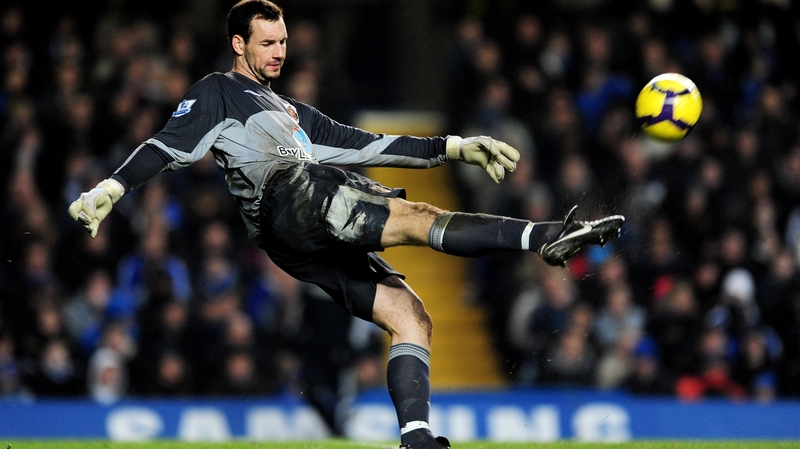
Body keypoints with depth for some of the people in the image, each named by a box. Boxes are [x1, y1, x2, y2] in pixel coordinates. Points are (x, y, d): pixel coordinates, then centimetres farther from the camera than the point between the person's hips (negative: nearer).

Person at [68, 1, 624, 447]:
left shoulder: (293, 112, 38)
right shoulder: (218, 93, 16)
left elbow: (369, 146, 33)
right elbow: (170, 145, 3)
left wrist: (455, 148, 26)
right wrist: (110, 189, -13)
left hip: (310, 249, 9)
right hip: (288, 200, -9)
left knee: (408, 314, -9)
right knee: (419, 217, -25)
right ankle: (546, 238, -38)